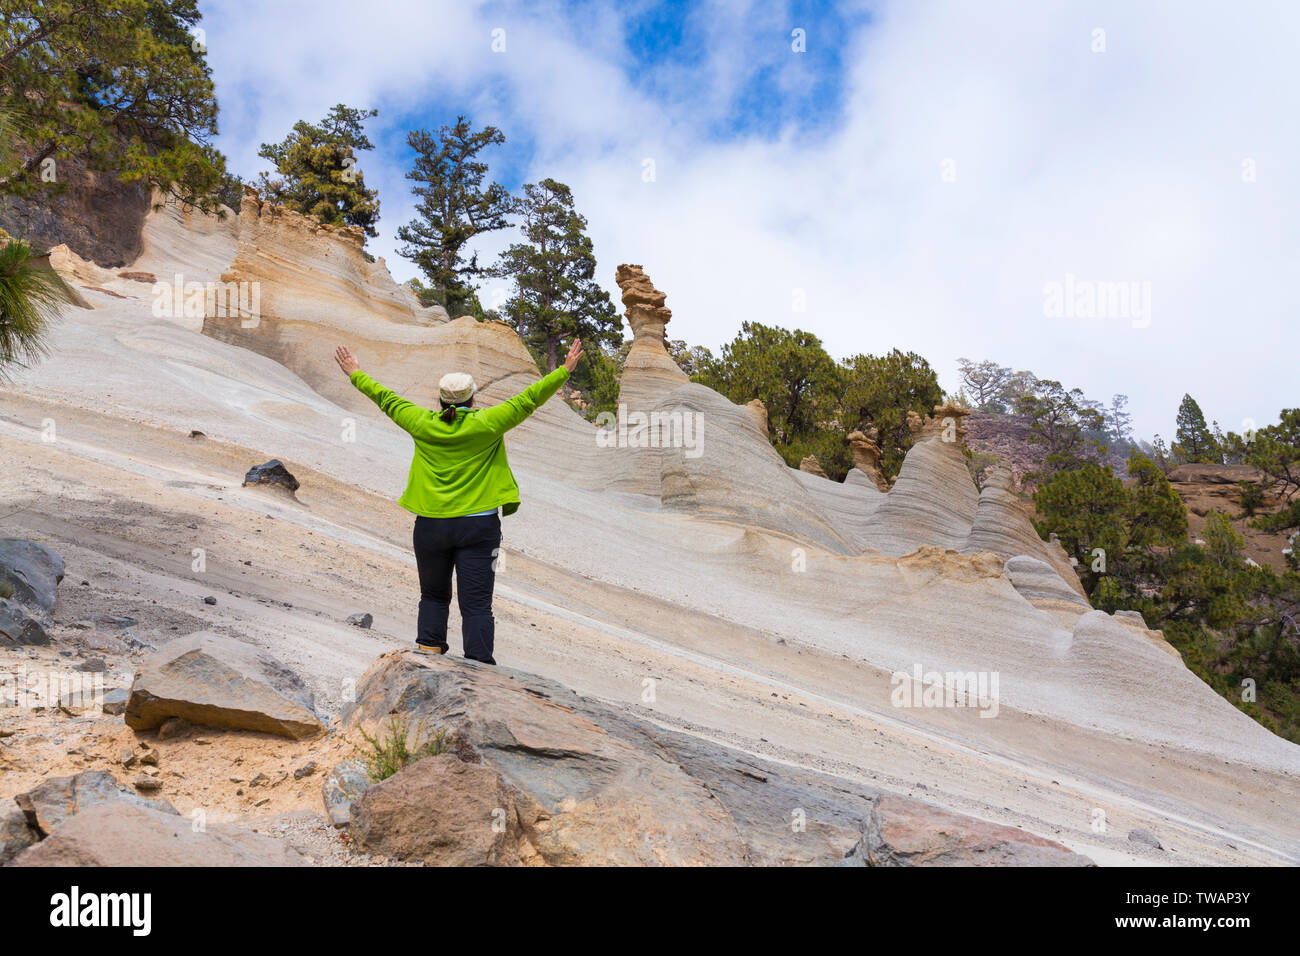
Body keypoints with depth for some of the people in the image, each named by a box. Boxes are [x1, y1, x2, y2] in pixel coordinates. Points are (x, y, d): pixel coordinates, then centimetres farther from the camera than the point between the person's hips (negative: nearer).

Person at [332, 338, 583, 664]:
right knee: (476, 603, -1)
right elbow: (528, 399, -1)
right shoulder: (486, 424, -6)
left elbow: (386, 398, 15)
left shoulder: (423, 424, 2)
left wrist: (356, 374, 30)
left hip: (431, 524, 3)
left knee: (433, 596, 20)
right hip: (478, 526, -2)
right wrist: (565, 370, 5)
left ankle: (429, 650, 14)